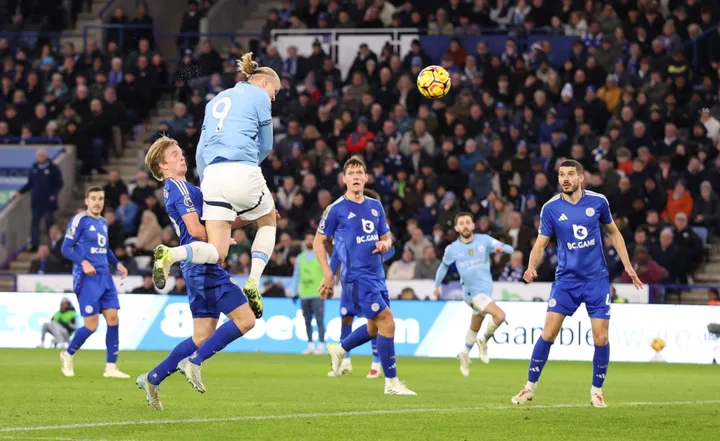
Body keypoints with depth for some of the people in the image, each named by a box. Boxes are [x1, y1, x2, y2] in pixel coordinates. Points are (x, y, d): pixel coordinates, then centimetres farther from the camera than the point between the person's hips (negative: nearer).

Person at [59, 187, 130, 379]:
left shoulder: (103, 222, 15)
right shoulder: (79, 220, -7)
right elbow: (66, 248, -10)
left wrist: (117, 263, 13)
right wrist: (83, 262, -24)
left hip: (105, 277, 7)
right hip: (87, 279, -7)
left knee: (113, 319, -2)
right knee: (91, 325, -8)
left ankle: (111, 368, 1)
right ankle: (67, 355, 17)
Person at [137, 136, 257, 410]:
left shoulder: (177, 188, 22)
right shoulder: (178, 186, -8)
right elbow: (196, 230, -18)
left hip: (198, 268, 10)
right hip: (203, 265, -10)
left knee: (203, 337, 11)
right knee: (245, 319, -13)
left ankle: (152, 380, 13)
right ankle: (194, 362, -12)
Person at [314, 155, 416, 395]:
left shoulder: (375, 206, 12)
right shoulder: (336, 209, -5)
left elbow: (386, 238, 21)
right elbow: (319, 242, 2)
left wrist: (385, 244, -4)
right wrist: (328, 274, -5)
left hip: (377, 274, 7)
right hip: (357, 275, -7)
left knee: (375, 326, 16)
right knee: (386, 319, -17)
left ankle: (339, 350, 41)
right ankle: (391, 382, -12)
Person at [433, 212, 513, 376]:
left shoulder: (484, 240, -2)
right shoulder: (452, 249, -3)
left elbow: (509, 249, -6)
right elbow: (444, 266, 15)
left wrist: (502, 248, -28)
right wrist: (437, 285, 21)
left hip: (486, 290, 4)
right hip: (472, 291, -4)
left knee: (475, 327, 19)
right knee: (499, 316, -24)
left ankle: (465, 354, 41)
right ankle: (484, 341, -1)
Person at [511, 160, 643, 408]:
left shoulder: (598, 202, -2)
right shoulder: (551, 208, -5)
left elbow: (613, 232, 12)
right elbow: (540, 244, -2)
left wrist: (627, 265, 6)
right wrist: (532, 267, -22)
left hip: (597, 279, 1)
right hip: (566, 279, 0)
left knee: (601, 337, -4)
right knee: (548, 333, -9)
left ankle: (597, 391, 13)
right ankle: (530, 387, 5)